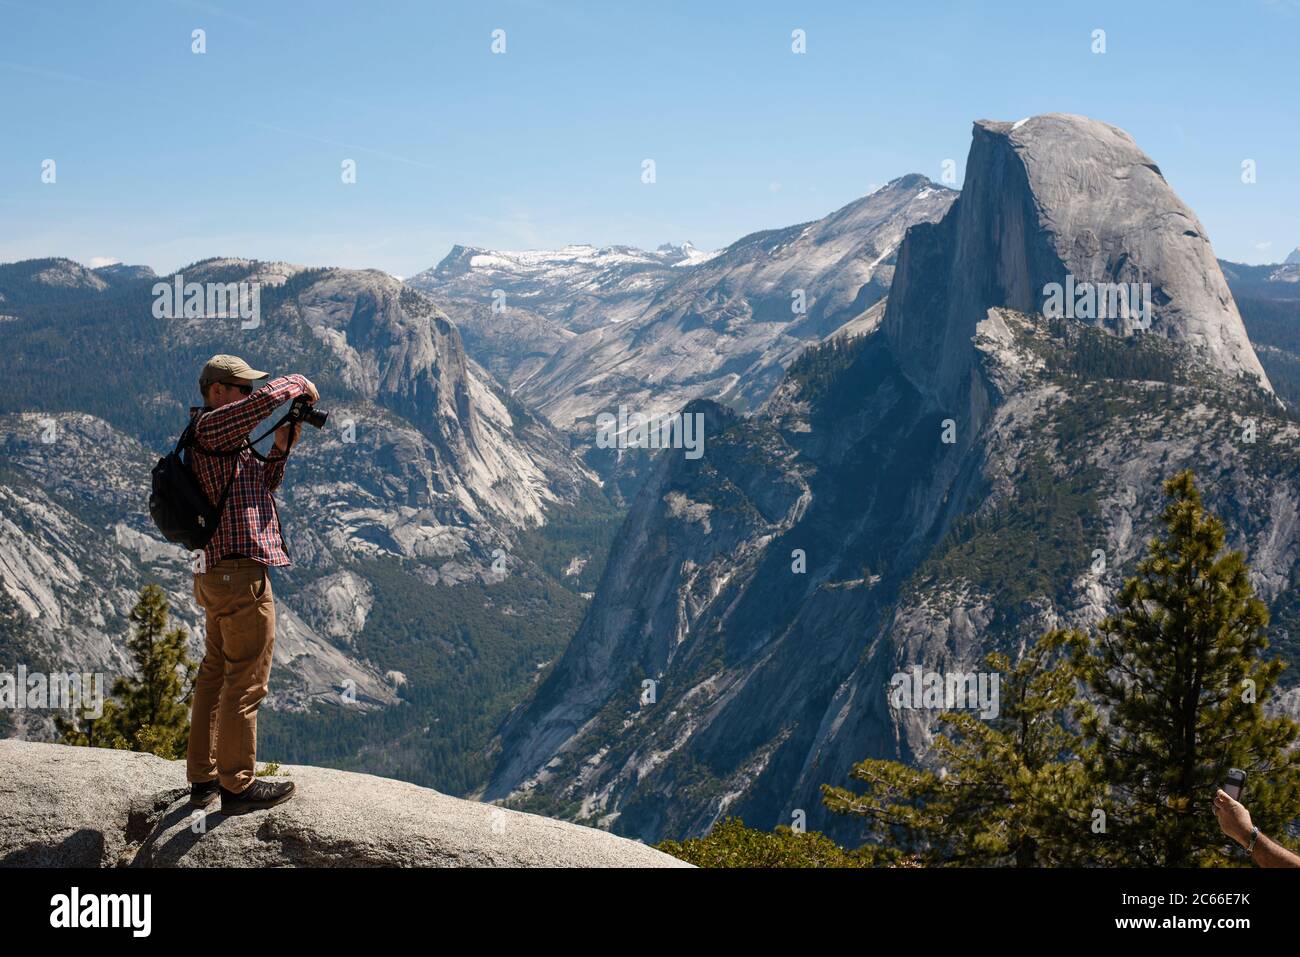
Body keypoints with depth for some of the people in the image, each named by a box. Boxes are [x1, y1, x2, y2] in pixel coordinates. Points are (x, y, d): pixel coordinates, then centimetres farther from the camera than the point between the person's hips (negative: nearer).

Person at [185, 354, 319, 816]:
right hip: (241, 573, -11)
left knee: (215, 675, 16)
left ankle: (203, 778, 24)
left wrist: (280, 449, 6)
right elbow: (267, 399, -28)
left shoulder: (225, 437, 18)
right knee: (245, 683, -3)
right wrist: (300, 383, -8)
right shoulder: (210, 427, -14)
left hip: (216, 575, 11)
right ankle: (237, 785, 4)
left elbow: (261, 484, 22)